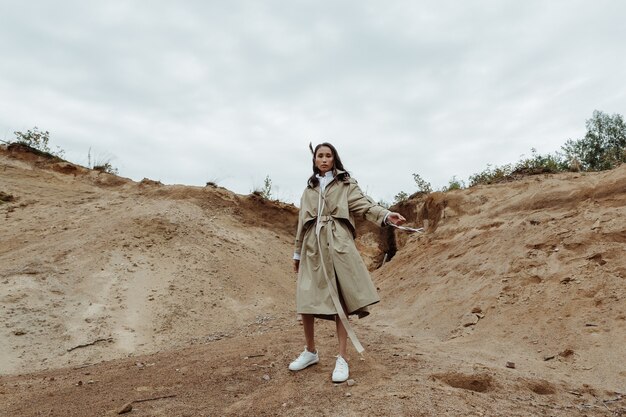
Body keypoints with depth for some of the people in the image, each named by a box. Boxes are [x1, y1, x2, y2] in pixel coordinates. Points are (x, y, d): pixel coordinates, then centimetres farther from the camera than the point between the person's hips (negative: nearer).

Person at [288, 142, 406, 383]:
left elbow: (363, 205, -6)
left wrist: (386, 216, -24)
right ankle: (310, 352, 19)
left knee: (340, 301, -4)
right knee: (306, 301, -1)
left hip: (338, 245, -3)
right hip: (312, 248, 3)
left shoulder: (346, 184, 8)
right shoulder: (309, 189, 18)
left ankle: (342, 359, 5)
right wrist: (297, 253, 20)